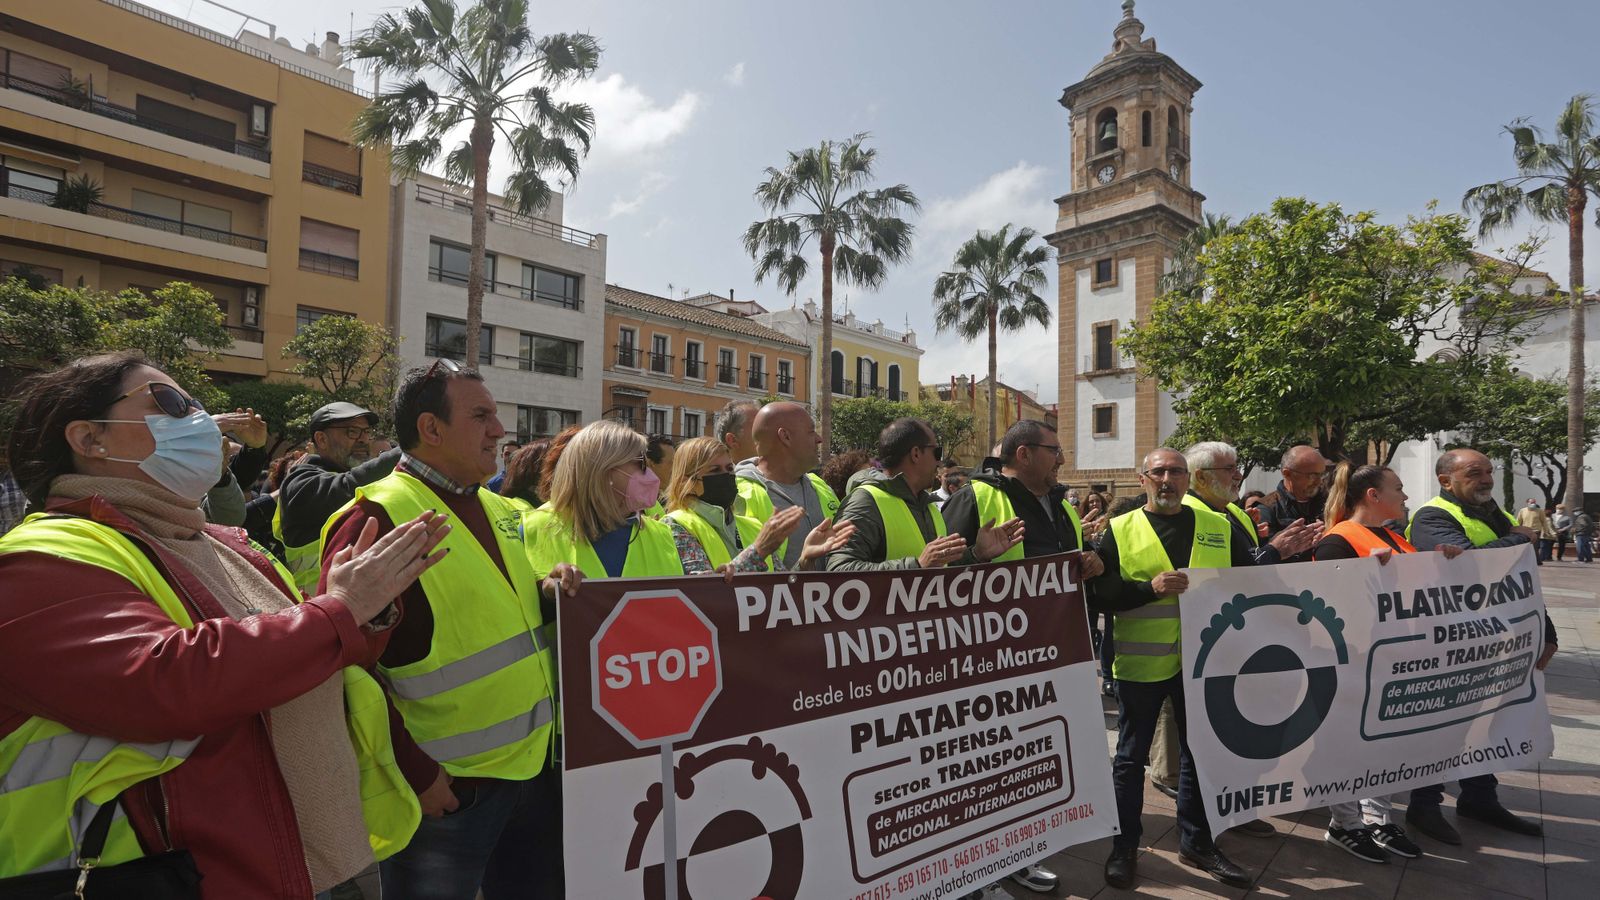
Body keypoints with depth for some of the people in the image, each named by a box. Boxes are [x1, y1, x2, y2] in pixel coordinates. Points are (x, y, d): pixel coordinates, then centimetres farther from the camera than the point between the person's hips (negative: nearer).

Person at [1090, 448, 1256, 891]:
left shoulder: (1218, 527, 7)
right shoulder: (1121, 530, -3)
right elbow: (1100, 593, -10)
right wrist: (1150, 588, -22)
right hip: (1140, 661, -3)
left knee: (1200, 753, 16)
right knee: (1131, 757, 9)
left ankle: (1197, 842, 34)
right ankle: (1124, 845, 24)